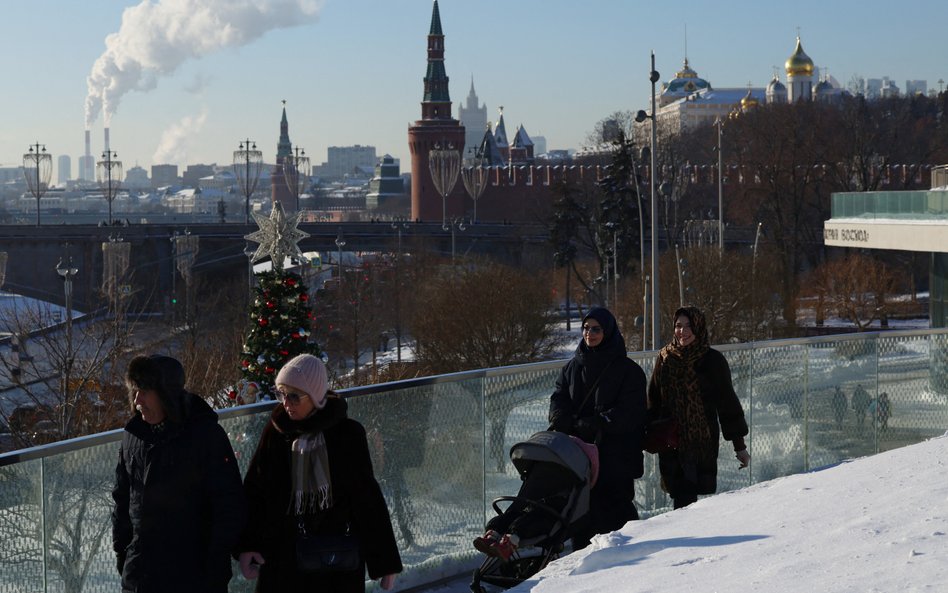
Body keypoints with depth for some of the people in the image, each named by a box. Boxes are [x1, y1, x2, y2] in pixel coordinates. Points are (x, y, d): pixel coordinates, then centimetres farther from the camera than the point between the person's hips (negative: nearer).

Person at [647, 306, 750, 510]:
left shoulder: (713, 360, -2)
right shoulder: (665, 358, 7)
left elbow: (727, 402, 1)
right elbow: (653, 400, 13)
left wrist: (739, 445, 2)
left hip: (702, 440, -3)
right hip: (670, 441, 3)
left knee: (685, 495, -9)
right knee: (680, 494, 2)